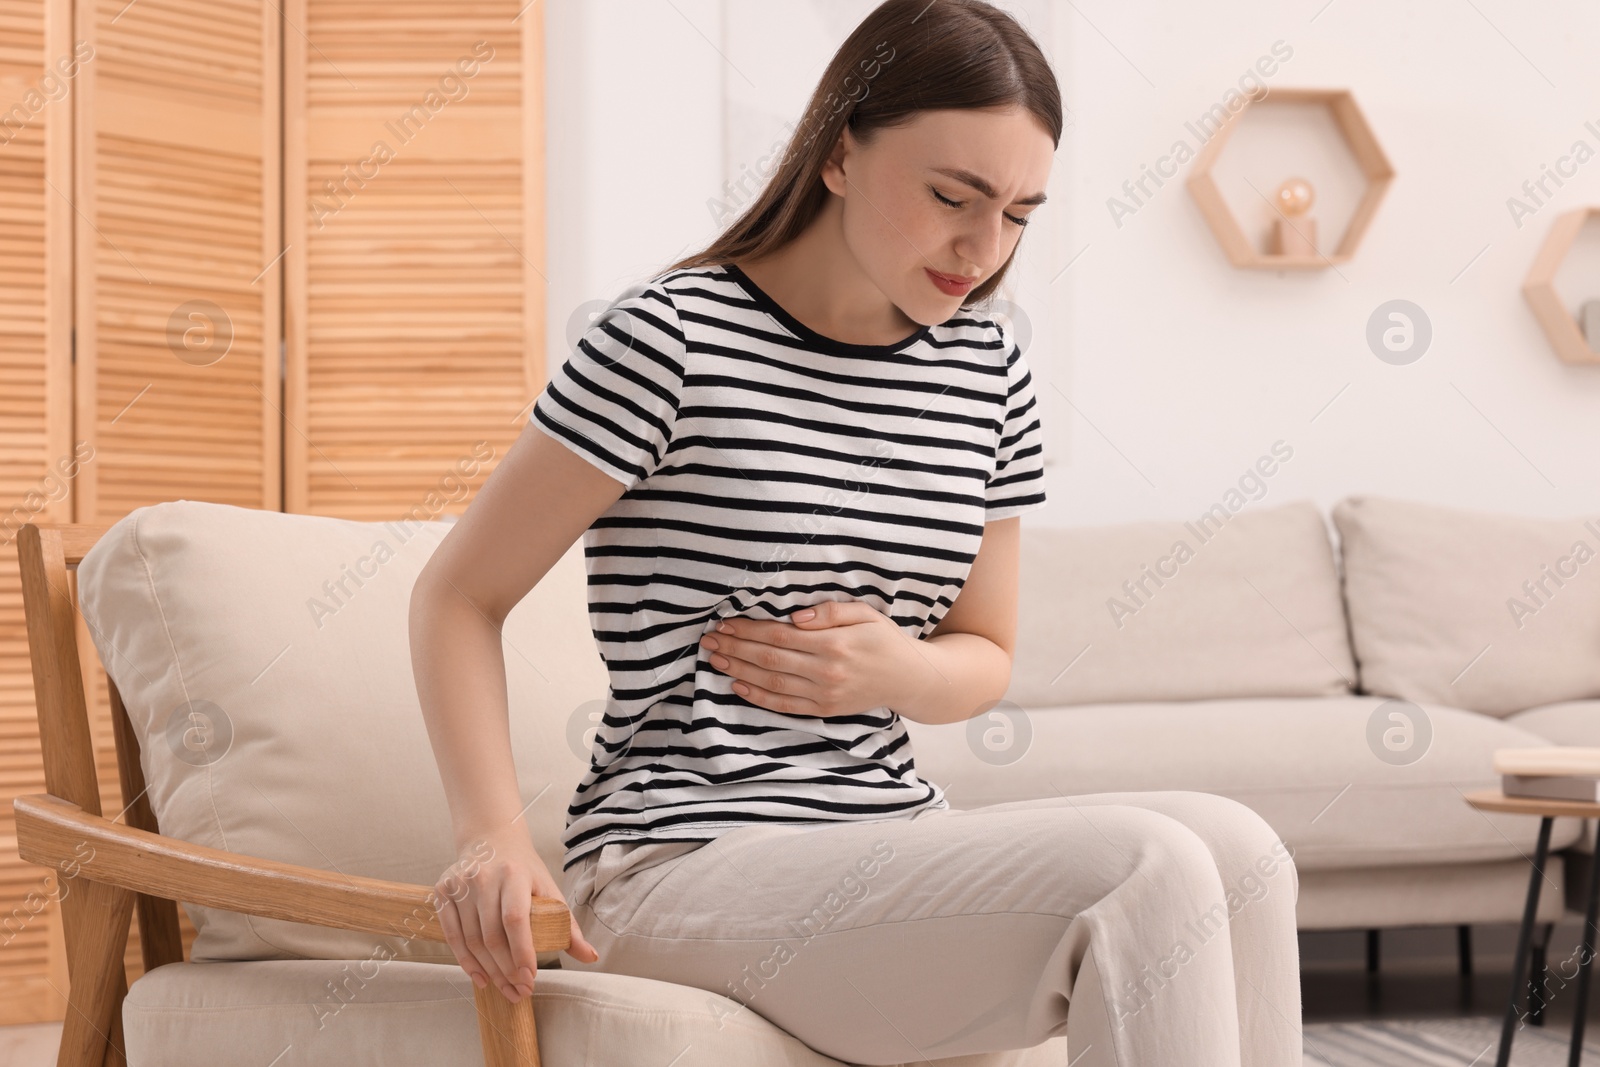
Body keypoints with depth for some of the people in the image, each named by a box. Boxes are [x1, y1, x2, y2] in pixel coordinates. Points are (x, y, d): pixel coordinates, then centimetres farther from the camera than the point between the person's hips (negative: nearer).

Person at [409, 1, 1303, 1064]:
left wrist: (897, 670, -5)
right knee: (1151, 871, -26)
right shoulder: (674, 340, -9)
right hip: (685, 865, -6)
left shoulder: (989, 371, 10)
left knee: (1237, 848, -21)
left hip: (895, 841, 7)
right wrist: (496, 836, -18)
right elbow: (457, 598, -3)